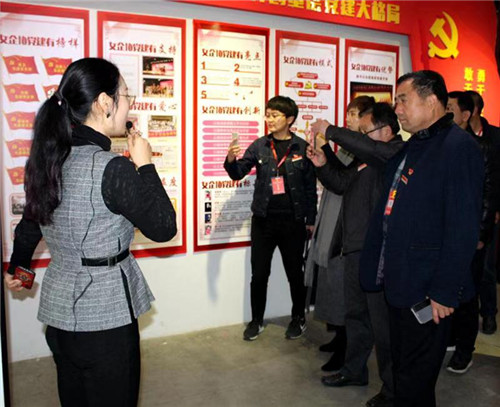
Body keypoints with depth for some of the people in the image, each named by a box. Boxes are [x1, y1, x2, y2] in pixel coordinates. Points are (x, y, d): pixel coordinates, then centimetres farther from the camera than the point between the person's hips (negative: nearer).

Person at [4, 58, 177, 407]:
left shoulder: (47, 158, 1)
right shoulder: (112, 169, -23)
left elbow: (30, 222, 16)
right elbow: (164, 228, -15)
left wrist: (17, 266, 33)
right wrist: (145, 165, -8)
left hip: (59, 307, 8)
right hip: (104, 317, -7)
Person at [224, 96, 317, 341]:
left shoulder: (302, 147, -2)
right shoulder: (260, 146, 2)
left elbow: (310, 186, 2)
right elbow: (238, 173, -3)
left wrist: (310, 219, 1)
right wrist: (231, 160, -25)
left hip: (292, 221, -1)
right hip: (263, 219, 2)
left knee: (295, 272, 12)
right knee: (259, 274, 8)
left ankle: (298, 318, 32)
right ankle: (257, 320, 26)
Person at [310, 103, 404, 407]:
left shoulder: (400, 152, -13)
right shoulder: (367, 159, 16)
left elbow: (367, 148, -31)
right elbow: (342, 183, 24)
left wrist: (330, 130, -20)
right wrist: (323, 164, 7)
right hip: (356, 248, 10)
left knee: (383, 322, 1)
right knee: (356, 314, 21)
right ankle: (355, 371, 39)